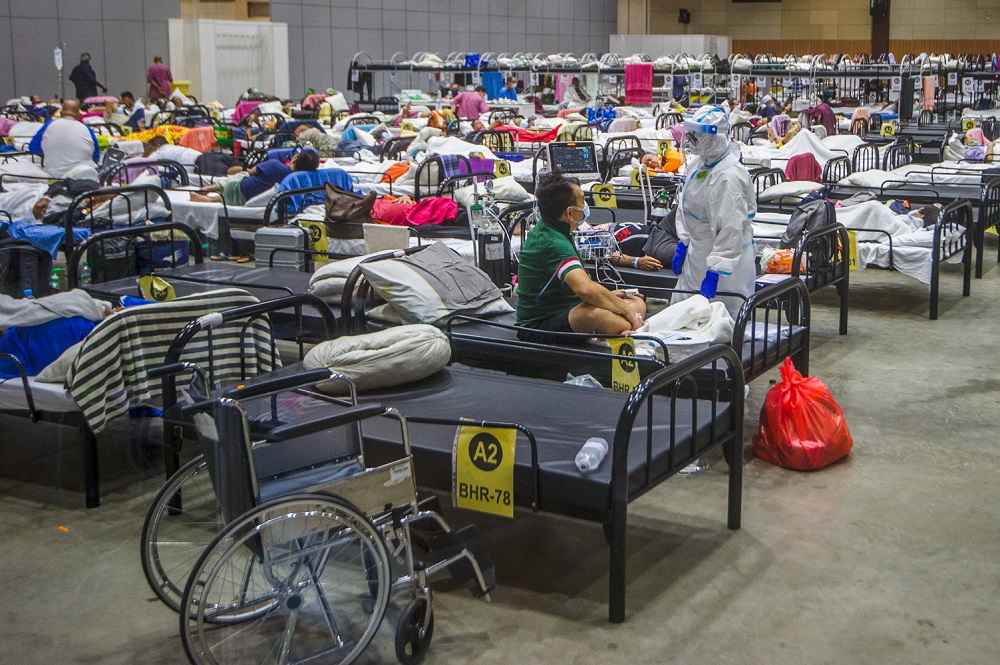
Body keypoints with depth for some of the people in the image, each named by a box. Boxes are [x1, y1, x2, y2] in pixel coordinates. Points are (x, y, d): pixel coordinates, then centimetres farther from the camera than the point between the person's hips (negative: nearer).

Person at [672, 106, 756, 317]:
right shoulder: (698, 162, 4)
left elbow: (731, 230, -28)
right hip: (697, 255, 9)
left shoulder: (728, 177, -26)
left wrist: (714, 272, -28)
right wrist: (683, 244, 15)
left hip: (726, 257, -9)